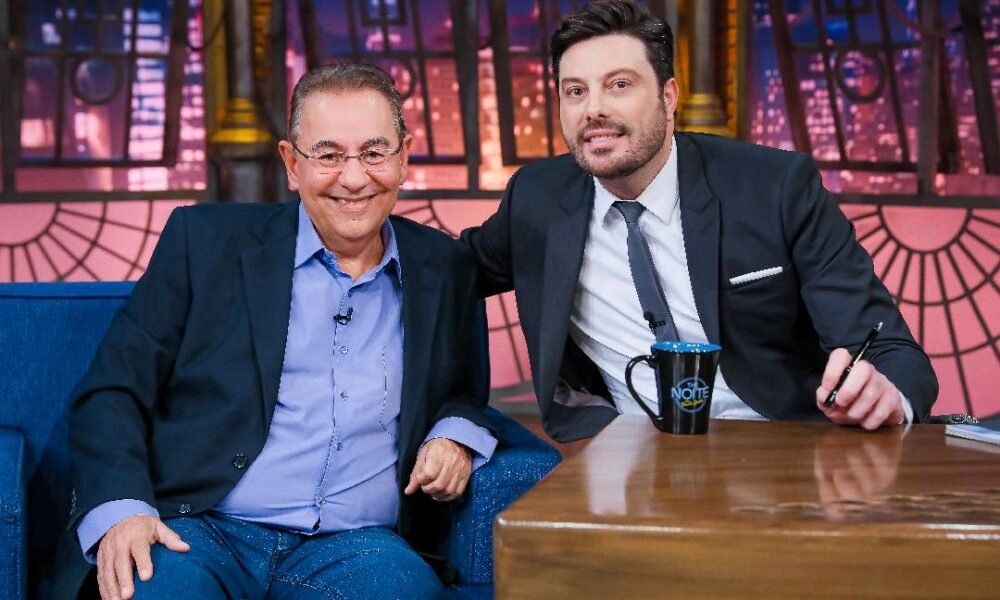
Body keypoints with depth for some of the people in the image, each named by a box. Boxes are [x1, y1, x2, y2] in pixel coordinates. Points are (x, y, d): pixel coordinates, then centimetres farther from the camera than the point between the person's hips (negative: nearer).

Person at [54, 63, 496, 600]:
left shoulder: (445, 269, 14)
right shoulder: (206, 239, 6)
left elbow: (463, 395, 27)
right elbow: (113, 391, 4)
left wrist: (456, 437, 3)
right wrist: (119, 509, -14)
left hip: (354, 548, 3)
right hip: (198, 532, -2)